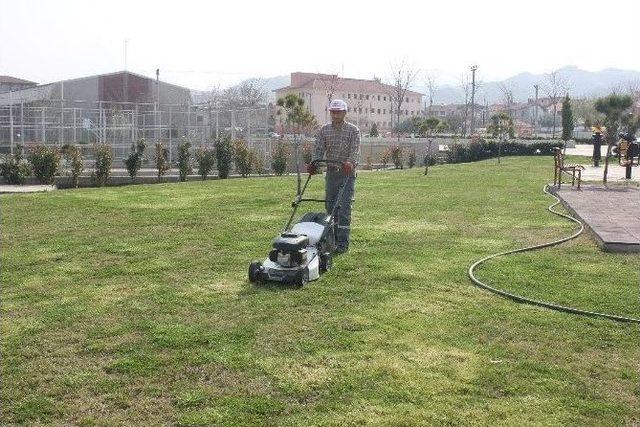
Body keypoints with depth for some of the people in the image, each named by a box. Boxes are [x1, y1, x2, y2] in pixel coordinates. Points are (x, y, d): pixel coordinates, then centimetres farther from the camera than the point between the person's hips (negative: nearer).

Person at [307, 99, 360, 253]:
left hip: (347, 173, -4)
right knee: (330, 206, 7)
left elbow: (355, 150, -18)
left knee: (344, 208, -10)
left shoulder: (353, 130, -4)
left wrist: (350, 163, -38)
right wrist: (313, 164, -21)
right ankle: (332, 239, 19)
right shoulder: (324, 130, 7)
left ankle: (343, 243, -8)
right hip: (331, 172, 4)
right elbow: (318, 149, -1)